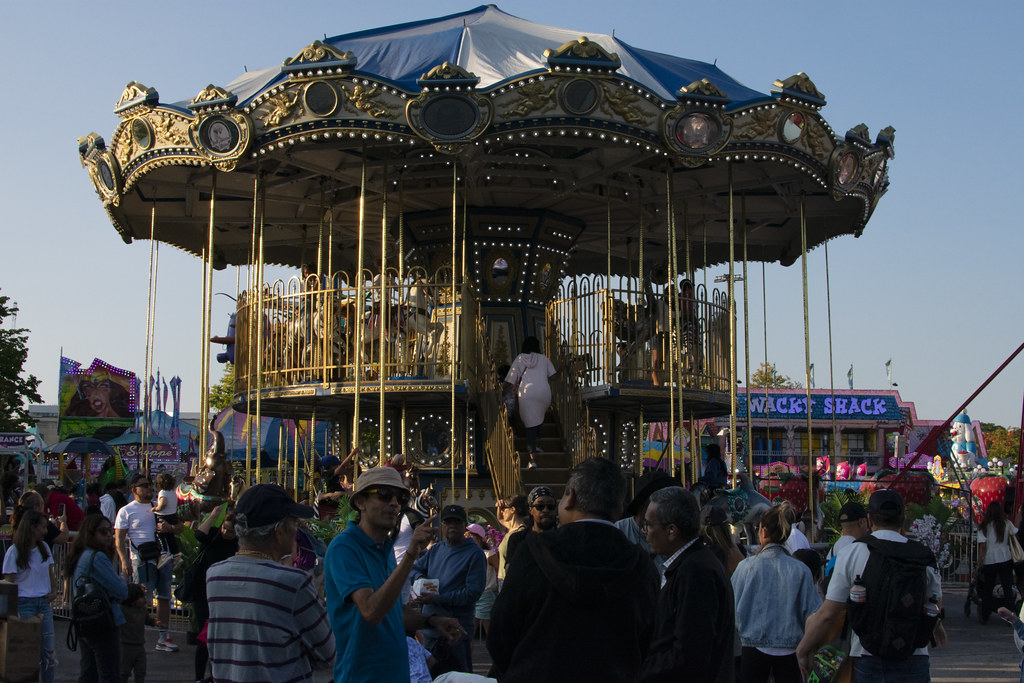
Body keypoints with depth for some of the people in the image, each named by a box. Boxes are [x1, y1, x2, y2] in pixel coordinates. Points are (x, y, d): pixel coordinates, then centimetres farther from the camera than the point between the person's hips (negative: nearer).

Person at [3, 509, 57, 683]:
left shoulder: (44, 547, 10)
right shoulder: (14, 552, -7)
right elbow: (9, 582, -8)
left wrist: (53, 591, 3)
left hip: (44, 603, 5)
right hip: (24, 604, -5)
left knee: (48, 651, 4)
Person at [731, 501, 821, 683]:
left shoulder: (746, 566, -9)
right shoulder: (800, 570, -7)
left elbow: (732, 608, -3)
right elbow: (814, 612, -4)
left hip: (754, 648, -1)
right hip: (790, 651, 1)